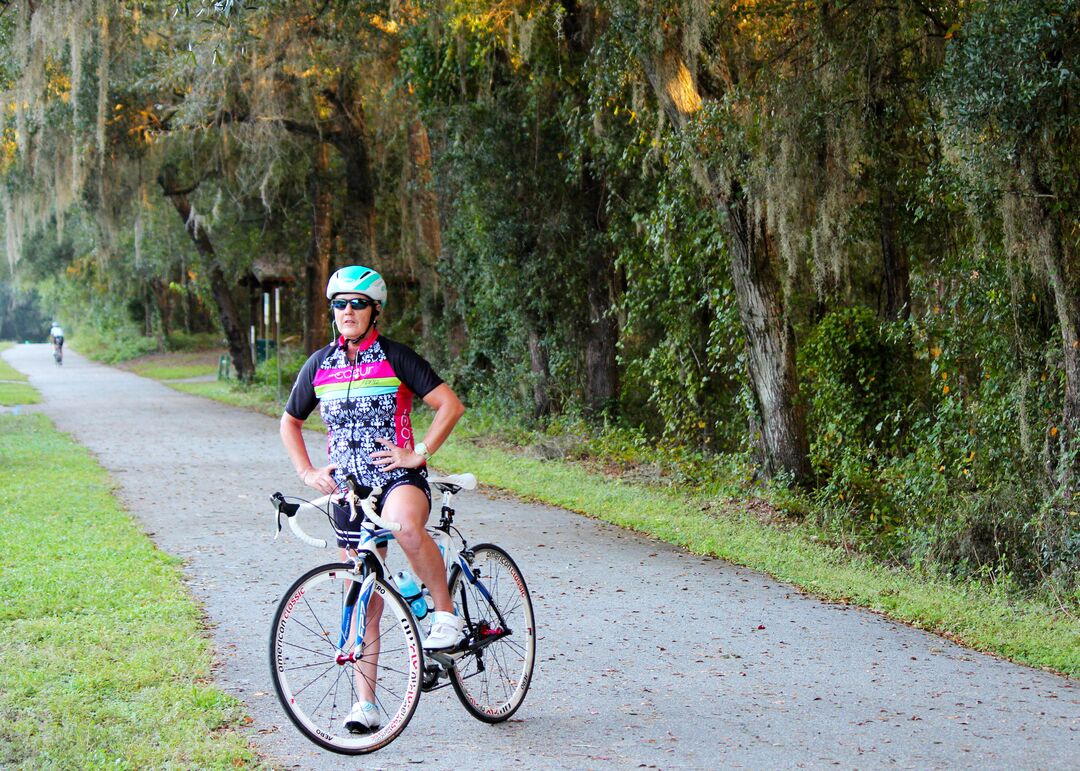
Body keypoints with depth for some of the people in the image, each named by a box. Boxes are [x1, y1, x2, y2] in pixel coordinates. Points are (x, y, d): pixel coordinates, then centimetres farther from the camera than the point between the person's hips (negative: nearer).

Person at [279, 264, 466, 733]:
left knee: (405, 525, -41)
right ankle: (365, 704, 11)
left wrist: (418, 454, -13)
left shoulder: (395, 357, -4)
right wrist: (308, 473, 9)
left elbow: (450, 405, -7)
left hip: (399, 478, -4)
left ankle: (446, 613, -22)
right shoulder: (320, 364, 8)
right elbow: (289, 422, 21)